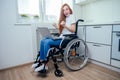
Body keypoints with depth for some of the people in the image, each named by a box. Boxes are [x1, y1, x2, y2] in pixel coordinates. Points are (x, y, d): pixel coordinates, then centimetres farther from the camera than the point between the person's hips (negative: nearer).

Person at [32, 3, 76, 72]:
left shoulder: (72, 17, 1)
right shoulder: (64, 18, 21)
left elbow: (73, 30, -10)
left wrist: (65, 26, -21)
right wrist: (57, 26, 1)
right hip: (61, 37, 8)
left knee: (47, 42, -25)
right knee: (43, 41, -8)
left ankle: (45, 65, -16)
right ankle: (41, 61, -2)